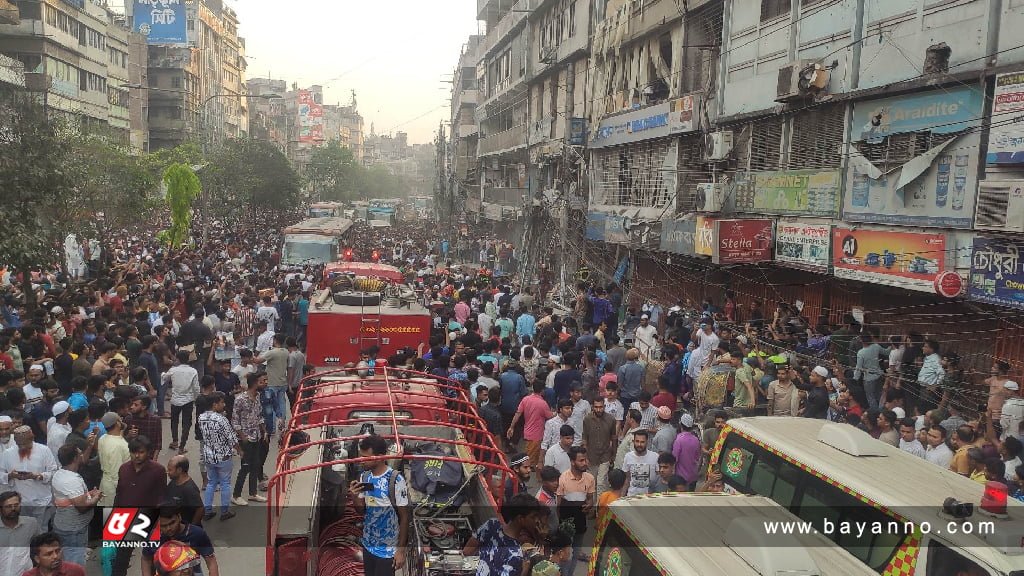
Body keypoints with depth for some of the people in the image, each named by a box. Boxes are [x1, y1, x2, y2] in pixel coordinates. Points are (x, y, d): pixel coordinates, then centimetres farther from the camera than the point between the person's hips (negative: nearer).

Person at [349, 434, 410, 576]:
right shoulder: (364, 477, -2)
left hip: (388, 549, -6)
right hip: (368, 545, 6)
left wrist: (401, 549, -13)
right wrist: (354, 496, -13)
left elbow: (404, 516, -15)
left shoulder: (396, 480, -21)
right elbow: (361, 510, 8)